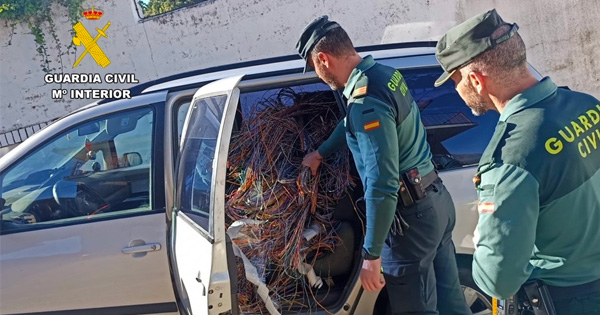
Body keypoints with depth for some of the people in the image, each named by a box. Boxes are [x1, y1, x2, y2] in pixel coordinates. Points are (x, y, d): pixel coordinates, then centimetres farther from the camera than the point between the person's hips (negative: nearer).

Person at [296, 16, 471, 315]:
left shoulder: (367, 102, -24)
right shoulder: (385, 73, 7)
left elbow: (382, 186, -28)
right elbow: (351, 124, 27)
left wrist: (371, 254, -21)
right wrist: (320, 153, 40)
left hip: (411, 215, -9)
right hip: (436, 200, 9)